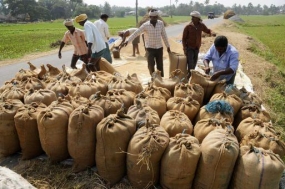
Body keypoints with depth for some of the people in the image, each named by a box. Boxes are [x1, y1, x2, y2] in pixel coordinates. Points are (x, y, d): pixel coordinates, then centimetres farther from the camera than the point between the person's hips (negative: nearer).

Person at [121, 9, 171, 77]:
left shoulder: (161, 23, -2)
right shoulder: (145, 25, -10)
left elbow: (164, 35, 7)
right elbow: (136, 33, -14)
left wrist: (168, 46, 11)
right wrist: (127, 41, -24)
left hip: (159, 48, 3)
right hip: (150, 49, -2)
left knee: (160, 67, 9)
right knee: (151, 67, -1)